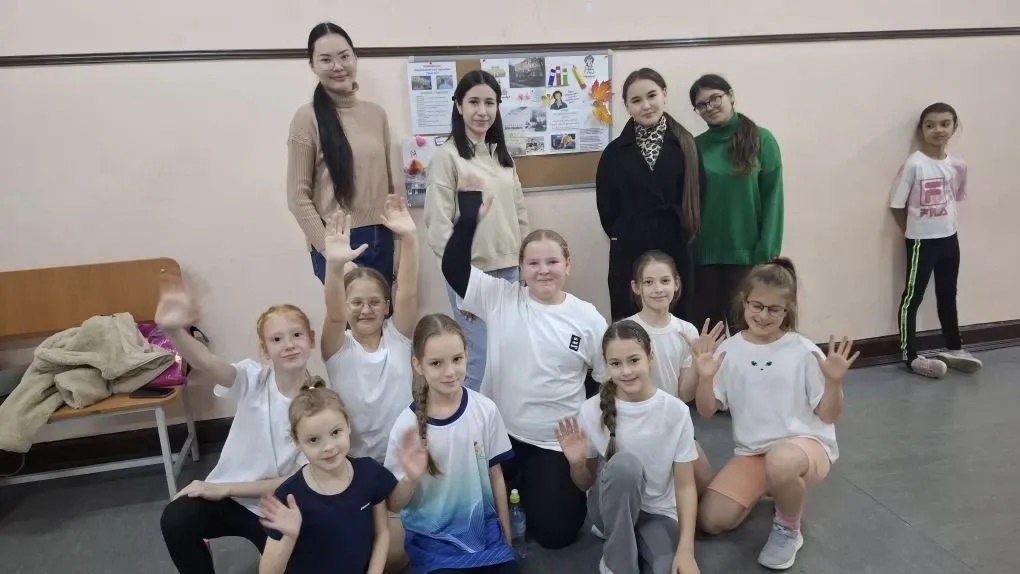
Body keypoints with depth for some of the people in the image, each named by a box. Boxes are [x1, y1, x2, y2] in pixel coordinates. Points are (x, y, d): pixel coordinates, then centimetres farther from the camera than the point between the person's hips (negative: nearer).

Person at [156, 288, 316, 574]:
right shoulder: (253, 379, -13)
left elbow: (298, 481, -13)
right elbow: (204, 362, -34)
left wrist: (226, 488, -18)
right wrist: (172, 330, -56)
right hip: (228, 494, 0)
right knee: (175, 519, -26)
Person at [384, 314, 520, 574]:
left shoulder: (486, 410, -10)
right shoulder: (407, 425, -15)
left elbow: (496, 476, 3)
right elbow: (395, 504, -5)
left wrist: (506, 539, 10)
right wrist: (412, 478, -26)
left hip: (485, 534, 2)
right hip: (433, 542, -2)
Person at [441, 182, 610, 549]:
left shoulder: (588, 319, -7)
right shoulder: (499, 298, -5)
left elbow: (608, 381, 0)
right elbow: (454, 268, -14)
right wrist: (469, 218, -24)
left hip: (557, 442, -1)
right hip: (500, 433, 2)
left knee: (553, 532, -1)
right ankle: (517, 485, 35)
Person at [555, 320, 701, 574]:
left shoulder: (676, 411, -13)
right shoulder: (592, 410, -13)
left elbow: (685, 485, -8)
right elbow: (585, 483, -1)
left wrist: (686, 550, -19)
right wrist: (577, 463, -24)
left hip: (658, 513, 0)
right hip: (611, 507, 0)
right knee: (624, 464, -34)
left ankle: (637, 546, 4)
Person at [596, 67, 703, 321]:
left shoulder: (686, 145, 3)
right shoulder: (615, 152, 1)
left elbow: (696, 197, 4)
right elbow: (606, 206, 4)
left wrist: (685, 233, 1)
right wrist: (622, 237, 5)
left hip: (676, 252, 1)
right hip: (629, 255, 0)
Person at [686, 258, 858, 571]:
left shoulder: (804, 351, -8)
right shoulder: (729, 350, -3)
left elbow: (828, 416, -5)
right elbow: (706, 411, -3)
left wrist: (834, 382, -23)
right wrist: (705, 377, -21)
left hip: (805, 443, -3)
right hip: (751, 452, 4)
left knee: (781, 461, -41)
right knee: (710, 521, -9)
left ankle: (788, 529, -6)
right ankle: (768, 489, 22)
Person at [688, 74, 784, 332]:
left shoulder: (761, 140, -1)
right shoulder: (697, 146, 5)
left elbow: (772, 198, -3)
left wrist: (767, 254, -9)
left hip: (747, 254, -2)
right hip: (704, 255, 2)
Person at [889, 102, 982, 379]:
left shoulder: (958, 165, 0)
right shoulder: (913, 164, -17)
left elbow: (956, 197, 15)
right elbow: (897, 204, -12)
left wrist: (945, 223, 6)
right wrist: (913, 231, -2)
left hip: (950, 238, 6)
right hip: (922, 241, -6)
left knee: (948, 295, 19)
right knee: (913, 297, 1)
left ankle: (954, 349, 34)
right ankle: (910, 356, 9)